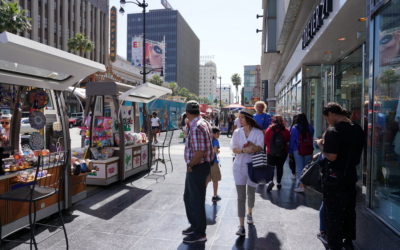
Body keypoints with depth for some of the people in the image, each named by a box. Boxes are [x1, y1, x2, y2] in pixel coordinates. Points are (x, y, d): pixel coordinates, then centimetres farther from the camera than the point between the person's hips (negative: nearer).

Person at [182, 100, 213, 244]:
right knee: (188, 197, 22)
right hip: (198, 167, 10)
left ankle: (200, 233, 21)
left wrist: (190, 165, -14)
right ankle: (195, 225, 38)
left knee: (196, 200, 4)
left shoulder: (196, 127, -22)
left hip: (197, 168, -10)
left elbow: (199, 152, -27)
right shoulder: (204, 123, 9)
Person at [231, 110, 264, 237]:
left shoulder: (258, 133, -3)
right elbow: (234, 149, -5)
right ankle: (241, 225, -1)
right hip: (239, 166, 1)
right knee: (241, 196, -4)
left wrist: (249, 145, -30)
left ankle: (249, 213, 46)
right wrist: (244, 150, -22)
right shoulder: (237, 132, 3)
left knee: (251, 194, 17)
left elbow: (259, 148, -15)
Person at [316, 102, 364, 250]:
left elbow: (332, 156, -24)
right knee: (349, 210, 21)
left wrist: (321, 145, -7)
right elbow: (355, 151, 12)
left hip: (334, 178, -7)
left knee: (332, 213, 6)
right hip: (351, 175, 8)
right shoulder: (357, 129, 3)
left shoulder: (333, 131, -20)